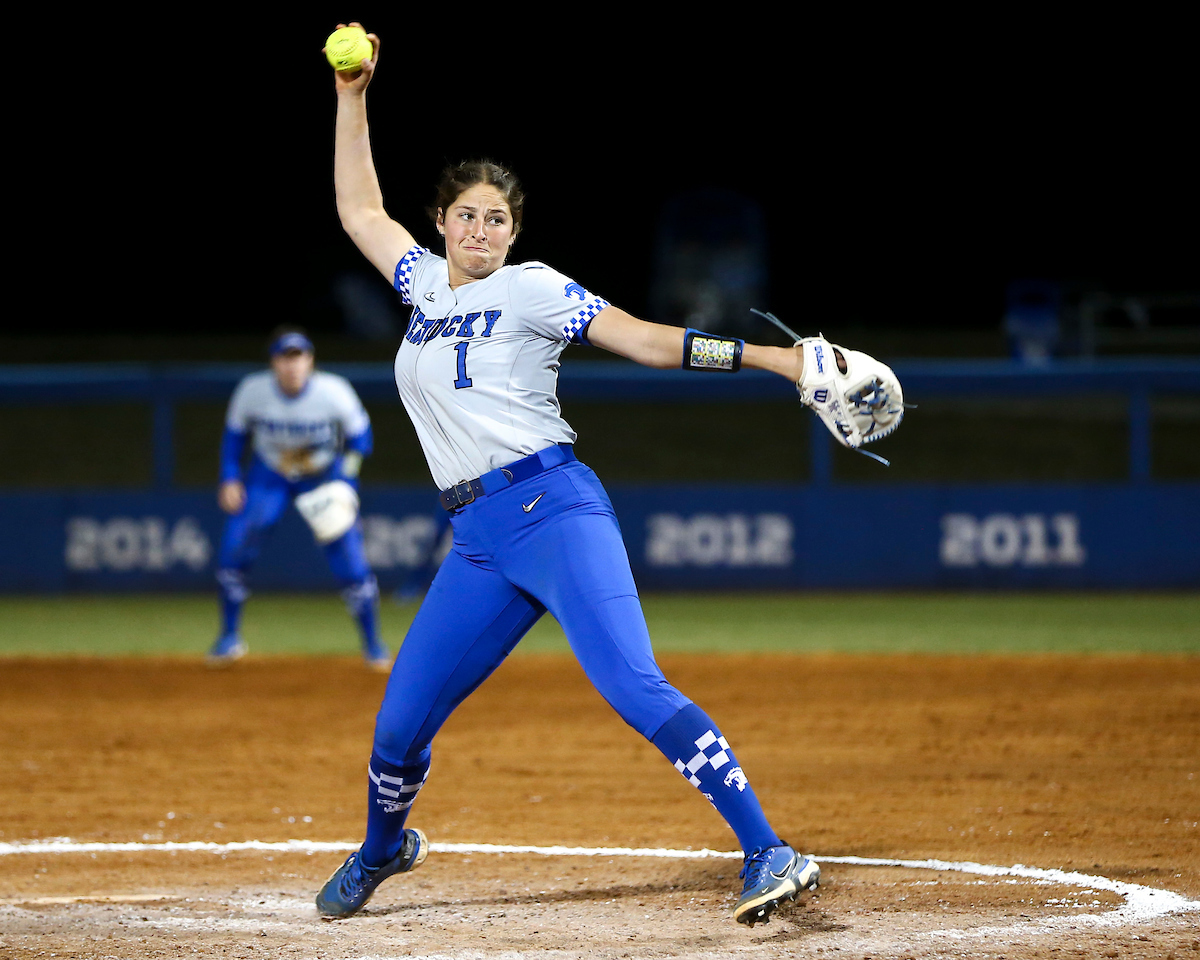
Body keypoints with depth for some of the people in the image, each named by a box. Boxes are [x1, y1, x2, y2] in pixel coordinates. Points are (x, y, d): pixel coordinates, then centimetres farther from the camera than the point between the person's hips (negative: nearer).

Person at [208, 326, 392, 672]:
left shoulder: (334, 392, -25)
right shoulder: (252, 391, -21)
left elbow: (359, 435, -9)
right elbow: (234, 433, -2)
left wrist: (344, 480, -19)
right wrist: (230, 478, -10)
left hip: (325, 476, -1)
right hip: (269, 478, 2)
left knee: (350, 561, -11)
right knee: (233, 550, -10)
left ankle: (373, 644, 10)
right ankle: (229, 637, 12)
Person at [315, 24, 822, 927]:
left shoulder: (531, 289, 1)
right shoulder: (426, 283, 18)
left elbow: (648, 340, -6)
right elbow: (360, 211, 31)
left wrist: (778, 357, -15)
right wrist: (352, 98, 25)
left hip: (553, 508, -6)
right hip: (477, 541, 6)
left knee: (634, 686, -23)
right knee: (399, 728, 7)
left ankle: (770, 853, -28)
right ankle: (383, 850, 38)